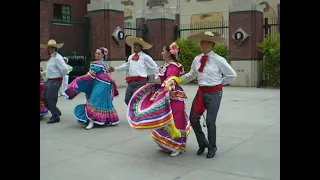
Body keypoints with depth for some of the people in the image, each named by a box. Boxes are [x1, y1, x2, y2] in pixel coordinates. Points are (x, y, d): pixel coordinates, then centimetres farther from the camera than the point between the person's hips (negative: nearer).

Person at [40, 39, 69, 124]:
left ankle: (55, 117, 10)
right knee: (44, 98, 14)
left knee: (50, 99, -4)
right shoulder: (51, 57, 13)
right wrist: (42, 73, 16)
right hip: (49, 81, 10)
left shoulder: (57, 58, -18)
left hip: (55, 81, -10)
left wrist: (61, 76, -12)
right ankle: (56, 112, 27)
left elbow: (65, 69, -27)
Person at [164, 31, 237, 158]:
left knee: (210, 121, 0)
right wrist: (175, 80, 7)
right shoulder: (197, 60, 5)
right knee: (193, 119, 4)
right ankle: (202, 143, 29)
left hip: (214, 93, -5)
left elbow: (232, 75, 0)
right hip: (201, 92, 5)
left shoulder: (218, 60, -9)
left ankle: (212, 148, 24)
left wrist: (220, 83, 3)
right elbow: (191, 75, 17)